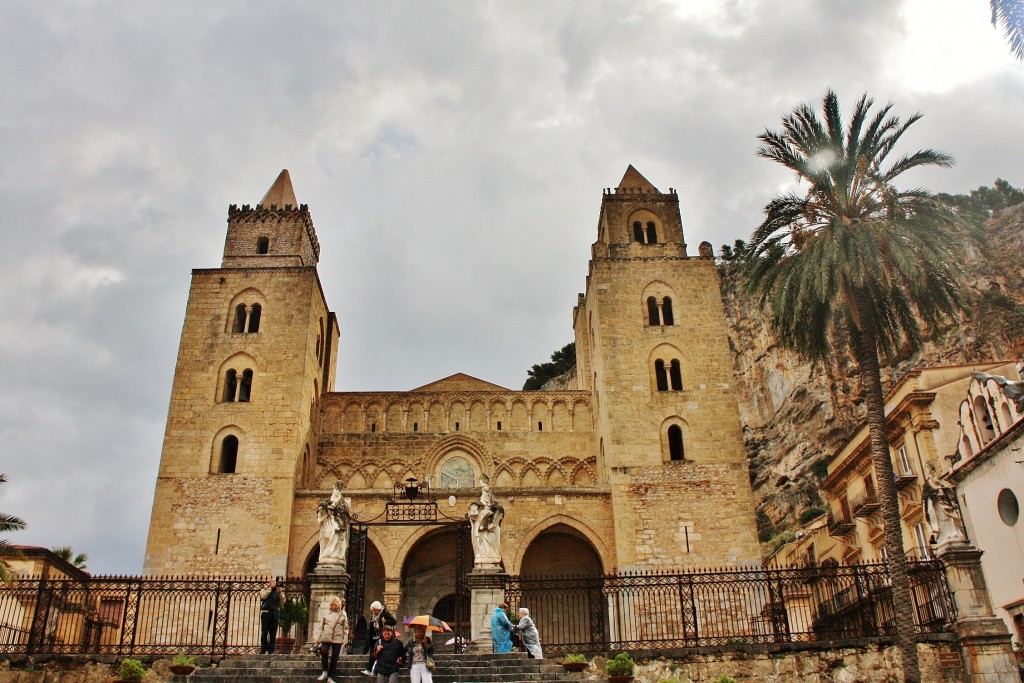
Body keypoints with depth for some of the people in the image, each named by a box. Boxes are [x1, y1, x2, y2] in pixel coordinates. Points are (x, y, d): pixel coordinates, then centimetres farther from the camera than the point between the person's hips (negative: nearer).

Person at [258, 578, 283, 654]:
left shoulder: (277, 591, 18)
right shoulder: (264, 589, 12)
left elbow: (283, 600, 6)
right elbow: (263, 596, -9)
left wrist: (280, 592, -8)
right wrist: (270, 588, -10)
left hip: (275, 614, 2)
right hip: (266, 613, -2)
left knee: (273, 634, -2)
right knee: (264, 633, -3)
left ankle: (271, 650, 1)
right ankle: (263, 650, 2)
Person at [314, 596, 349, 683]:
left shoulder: (343, 614, 6)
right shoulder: (326, 613, 7)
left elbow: (346, 628, 8)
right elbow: (320, 626, 10)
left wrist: (345, 639, 1)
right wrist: (318, 637, 3)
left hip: (338, 639, 0)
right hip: (326, 637, 0)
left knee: (334, 658, 3)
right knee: (324, 651, -23)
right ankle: (325, 672, -2)